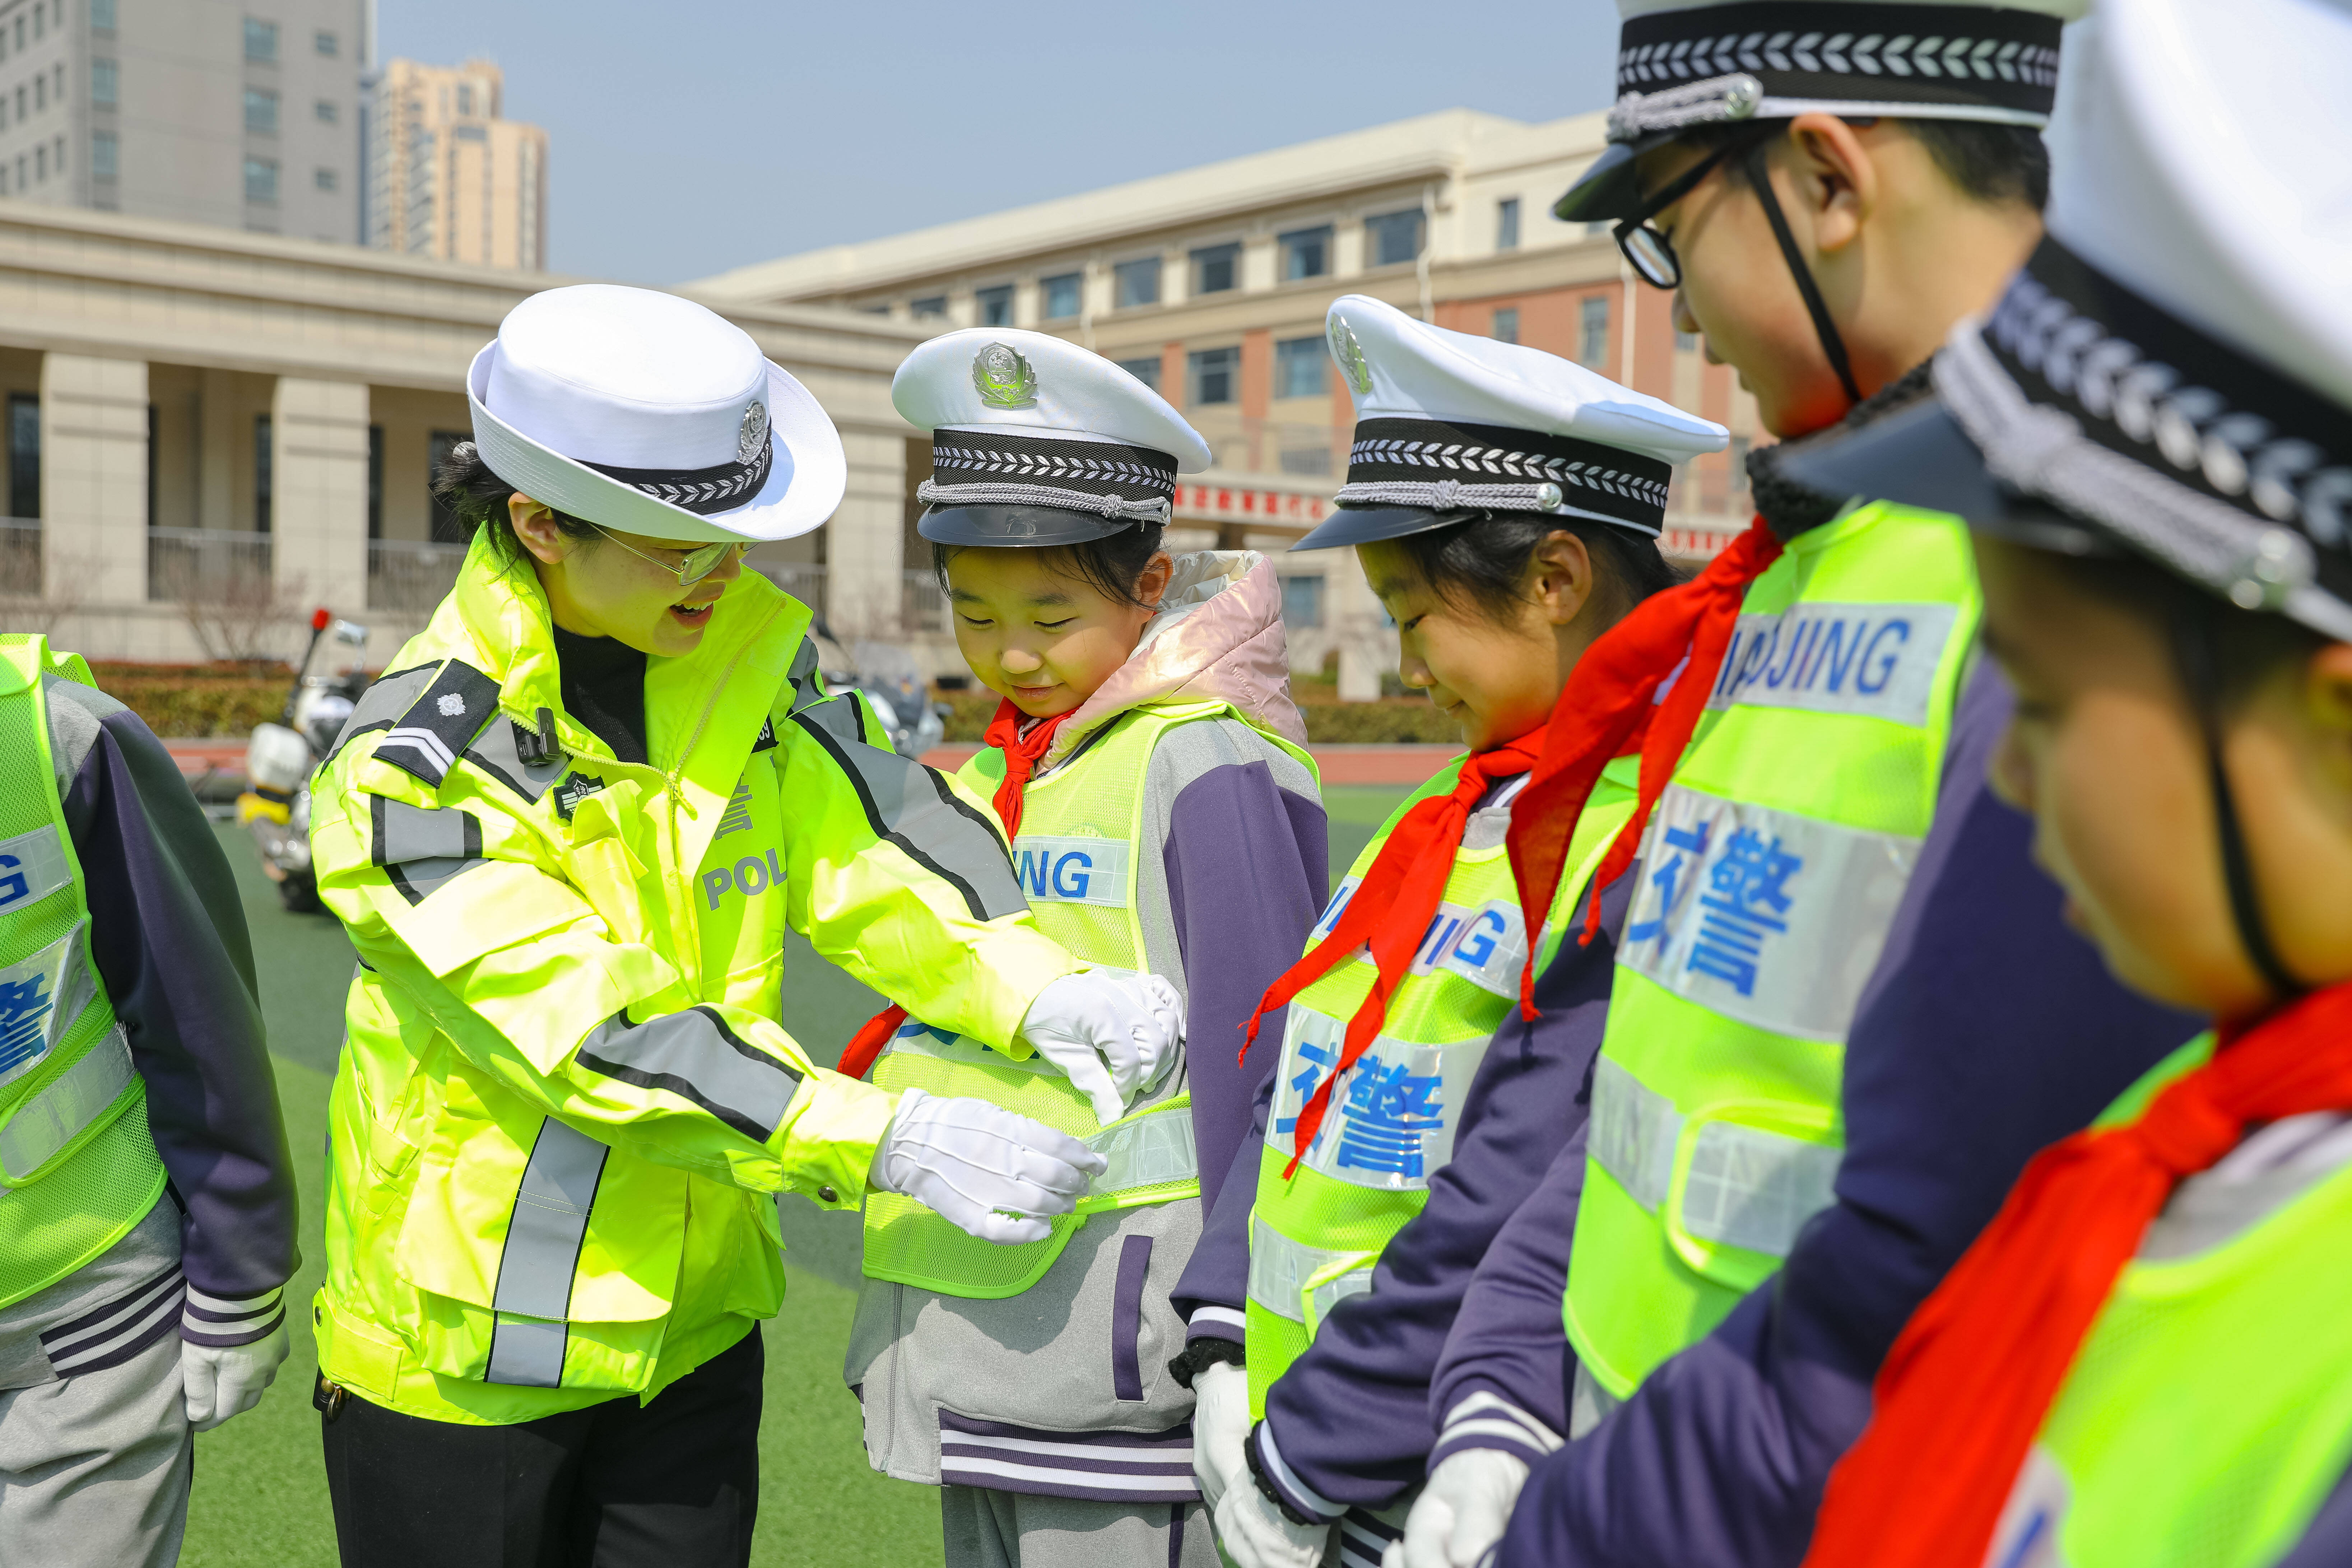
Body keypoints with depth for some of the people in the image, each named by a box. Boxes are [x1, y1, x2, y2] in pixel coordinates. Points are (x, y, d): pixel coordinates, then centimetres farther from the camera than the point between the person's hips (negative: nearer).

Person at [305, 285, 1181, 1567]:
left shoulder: (742, 656, -4)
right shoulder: (408, 773, -21)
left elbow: (861, 835, -12)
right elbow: (604, 1032, -28)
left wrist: (1031, 988, -30)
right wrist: (889, 1141, -34)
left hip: (693, 1321, 5)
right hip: (459, 1353, -4)